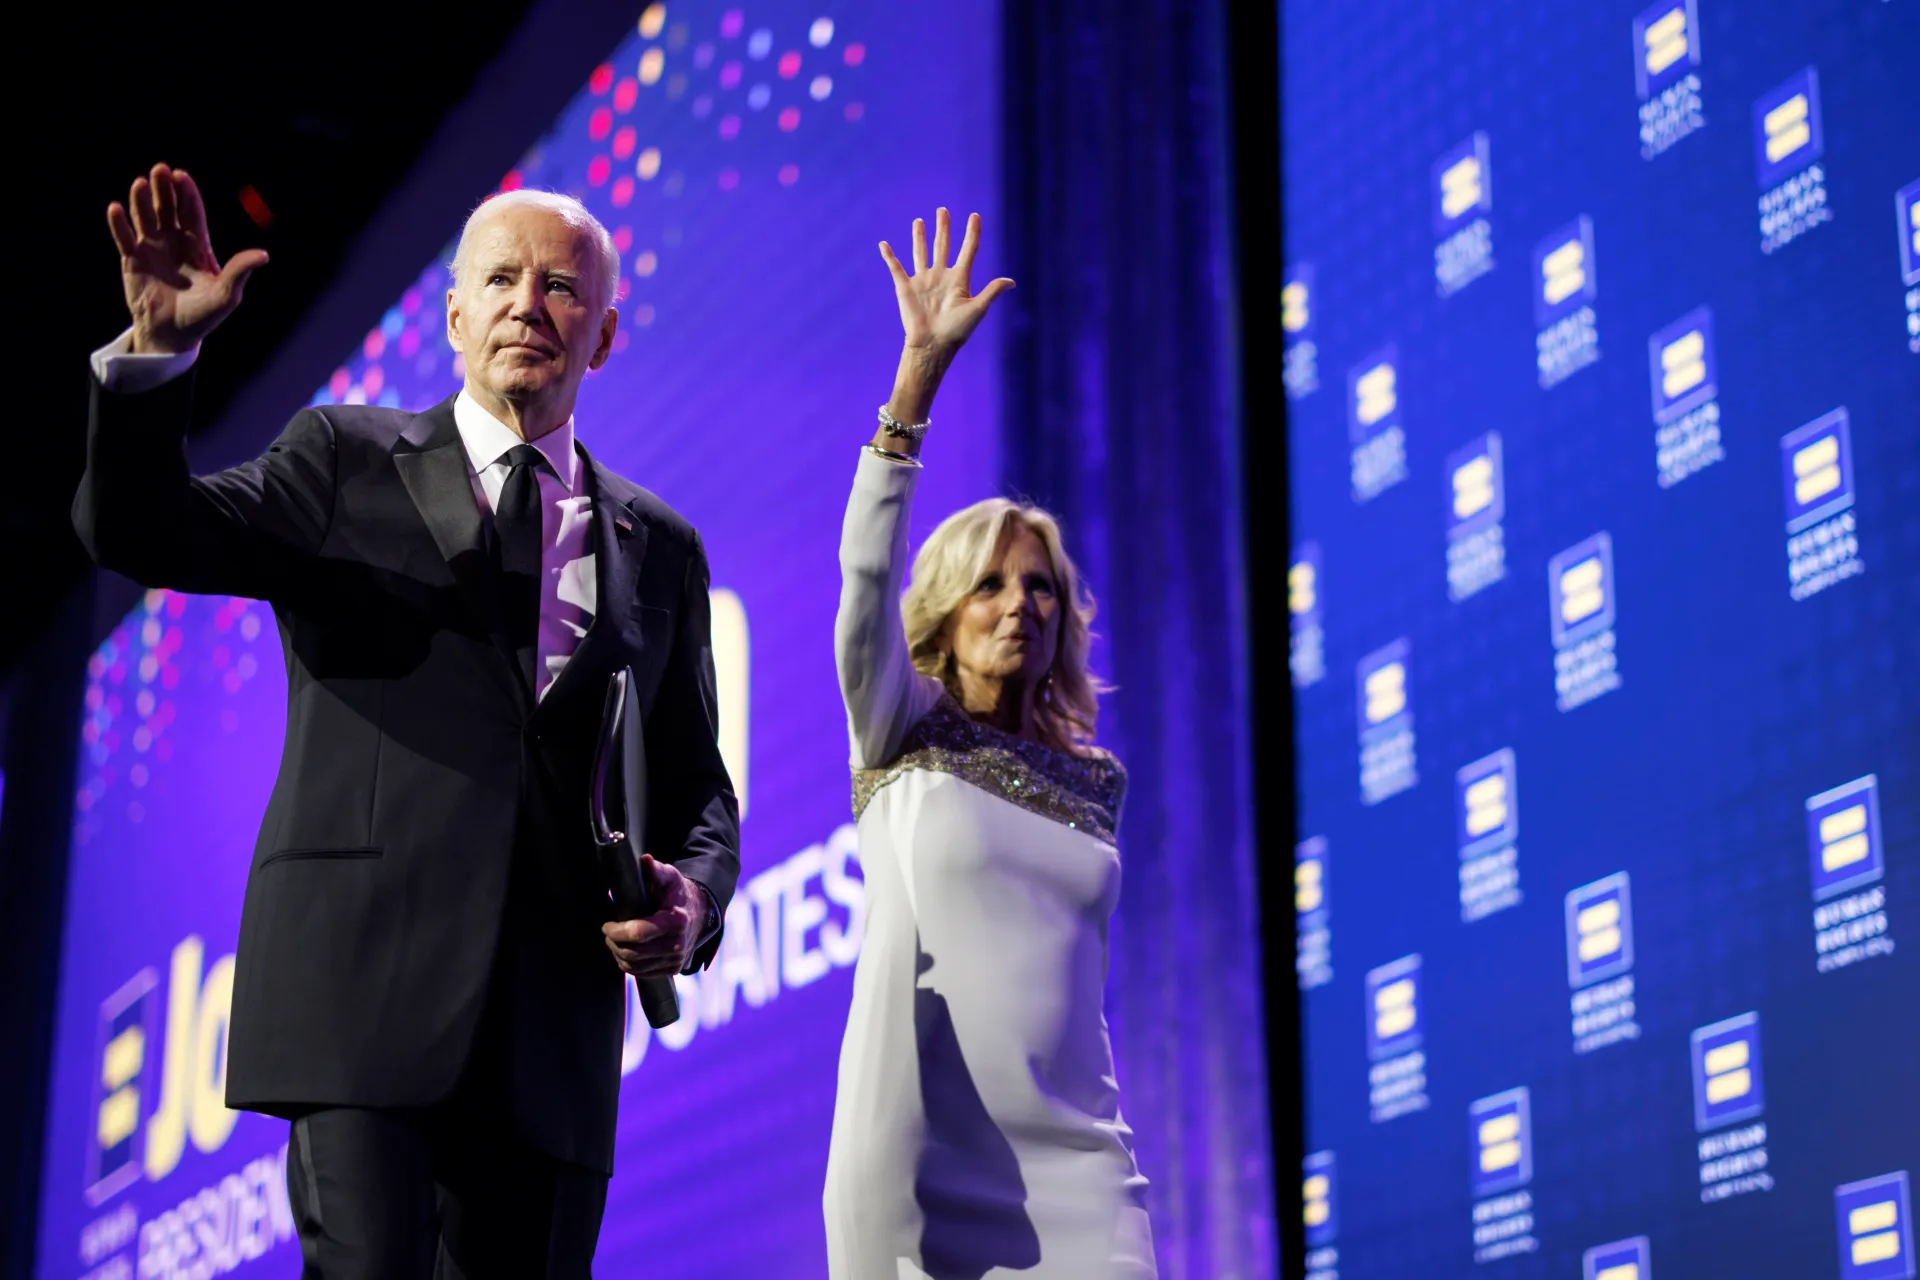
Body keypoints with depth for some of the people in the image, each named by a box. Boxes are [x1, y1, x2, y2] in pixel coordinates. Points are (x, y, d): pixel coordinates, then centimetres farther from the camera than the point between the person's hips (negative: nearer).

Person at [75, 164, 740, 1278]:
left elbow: (697, 787, 20)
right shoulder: (348, 461, 12)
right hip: (362, 991, -3)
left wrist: (694, 896, -3)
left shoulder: (659, 547, 19)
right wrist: (158, 349, -19)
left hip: (553, 1034, 4)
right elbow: (137, 531, -1)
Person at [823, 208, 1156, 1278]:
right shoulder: (902, 740, 6)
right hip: (917, 1150, -2)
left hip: (1075, 1159, 3)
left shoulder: (1095, 782, 15)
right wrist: (922, 372, -19)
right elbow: (868, 571, -10)